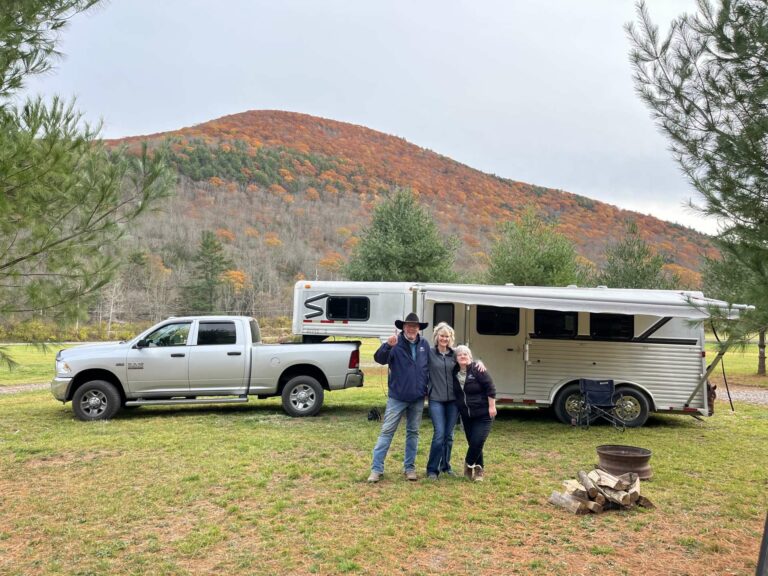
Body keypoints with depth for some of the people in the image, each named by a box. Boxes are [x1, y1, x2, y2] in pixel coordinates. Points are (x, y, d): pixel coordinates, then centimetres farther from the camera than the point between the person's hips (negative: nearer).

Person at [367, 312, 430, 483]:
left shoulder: (424, 345, 3)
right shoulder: (396, 344, -10)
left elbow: (428, 367, 14)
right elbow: (379, 359, -24)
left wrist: (428, 388, 10)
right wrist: (387, 345, -42)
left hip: (417, 398, 4)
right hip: (397, 397, -4)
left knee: (413, 432, 12)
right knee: (387, 431, -2)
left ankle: (409, 467, 23)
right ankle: (376, 469, 2)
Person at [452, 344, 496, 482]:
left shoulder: (477, 370, -14)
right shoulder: (454, 372, 2)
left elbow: (490, 388, -14)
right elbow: (454, 392, 16)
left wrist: (492, 406, -15)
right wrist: (459, 408, 12)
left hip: (483, 414, -5)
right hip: (466, 415, 5)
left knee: (477, 442, -12)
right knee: (472, 442, 8)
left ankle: (469, 465, 10)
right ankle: (479, 468, 24)